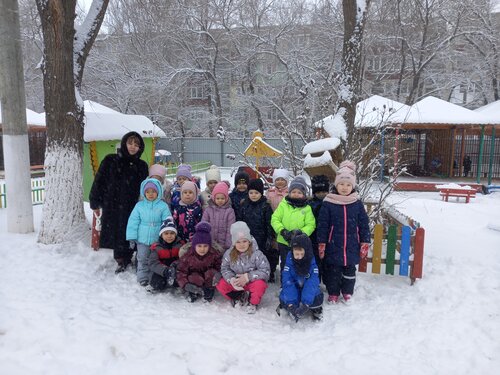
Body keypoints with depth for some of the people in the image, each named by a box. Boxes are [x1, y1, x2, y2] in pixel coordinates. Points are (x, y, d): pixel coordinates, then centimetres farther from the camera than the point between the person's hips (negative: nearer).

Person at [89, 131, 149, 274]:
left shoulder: (142, 166, 5)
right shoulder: (110, 161, -1)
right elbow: (98, 182, 1)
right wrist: (95, 203, 1)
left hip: (132, 208, 1)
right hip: (111, 207, -1)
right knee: (115, 234, 5)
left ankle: (123, 260, 24)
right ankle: (122, 260, 23)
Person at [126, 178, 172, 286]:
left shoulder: (163, 206, -6)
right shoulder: (139, 205, -1)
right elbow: (133, 221, -1)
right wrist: (131, 237, -5)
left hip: (158, 239, -1)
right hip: (142, 239, 1)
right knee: (142, 259, 10)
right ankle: (142, 277, 24)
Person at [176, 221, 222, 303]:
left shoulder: (214, 254, -18)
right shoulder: (187, 256, -21)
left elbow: (219, 266, -9)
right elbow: (181, 272, -19)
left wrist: (218, 273, -34)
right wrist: (185, 285, -38)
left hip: (208, 277, 1)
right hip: (194, 275, -1)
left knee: (212, 273, -31)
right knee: (195, 278, -35)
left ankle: (209, 291, -6)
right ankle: (192, 293, -2)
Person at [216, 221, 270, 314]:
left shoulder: (257, 254, -23)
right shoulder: (229, 254, -12)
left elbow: (265, 271, -25)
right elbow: (225, 269, -7)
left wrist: (247, 277, -32)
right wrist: (231, 279, -29)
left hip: (252, 282, -3)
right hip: (236, 283, 4)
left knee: (260, 285, -36)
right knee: (220, 284, -19)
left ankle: (253, 303, -3)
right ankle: (240, 297, 4)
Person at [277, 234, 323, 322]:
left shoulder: (312, 261, -18)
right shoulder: (289, 261, -18)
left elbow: (312, 283, -26)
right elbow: (287, 282, -24)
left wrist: (305, 303, -39)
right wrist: (291, 303, -37)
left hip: (308, 290, 0)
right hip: (294, 289, 0)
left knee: (317, 297, -30)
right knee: (284, 298, -28)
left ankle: (316, 309, 4)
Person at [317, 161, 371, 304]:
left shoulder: (357, 203, 1)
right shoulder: (328, 203, -6)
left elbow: (364, 225, 5)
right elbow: (322, 225, -4)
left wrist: (365, 244, 3)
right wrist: (321, 244, -6)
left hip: (351, 247, 2)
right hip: (333, 246, -2)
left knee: (349, 271, 15)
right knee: (333, 271, 10)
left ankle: (347, 292, 34)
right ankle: (333, 294, 28)